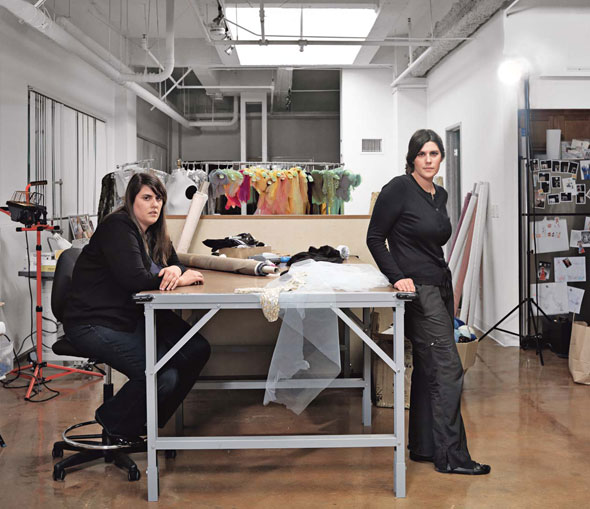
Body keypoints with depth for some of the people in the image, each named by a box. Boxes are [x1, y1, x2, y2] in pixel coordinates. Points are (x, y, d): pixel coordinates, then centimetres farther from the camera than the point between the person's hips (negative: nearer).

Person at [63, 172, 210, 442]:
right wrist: (180, 279, -14)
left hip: (136, 317, 9)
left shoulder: (153, 232, 13)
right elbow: (134, 278, -26)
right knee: (163, 376, -25)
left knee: (198, 349, -8)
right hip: (94, 324, -9)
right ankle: (114, 423, 5)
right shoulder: (117, 228, -15)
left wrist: (175, 270, -10)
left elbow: (176, 264, 16)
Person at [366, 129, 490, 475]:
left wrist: (446, 282, 18)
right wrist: (397, 276, -16)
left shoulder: (440, 194, 12)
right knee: (447, 369, -9)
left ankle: (423, 447, 21)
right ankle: (451, 455, 0)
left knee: (429, 369, 12)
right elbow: (375, 238, -8)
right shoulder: (399, 189, -10)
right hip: (418, 289, -8)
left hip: (441, 287, 8)